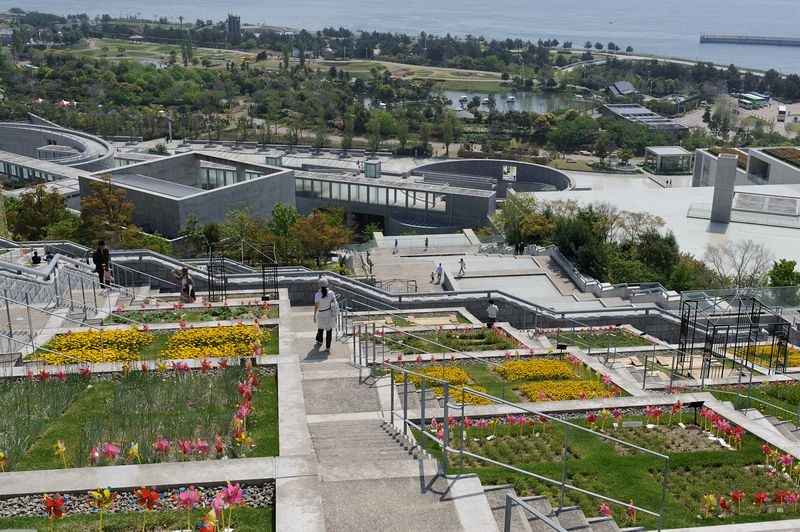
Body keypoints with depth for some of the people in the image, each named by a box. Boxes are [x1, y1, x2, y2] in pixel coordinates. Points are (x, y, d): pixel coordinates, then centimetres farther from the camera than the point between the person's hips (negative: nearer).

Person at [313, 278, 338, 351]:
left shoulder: (317, 294, -22)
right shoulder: (331, 293, -15)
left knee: (320, 327, 28)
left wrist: (314, 316, -4)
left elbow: (316, 306, -16)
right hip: (330, 313, 1)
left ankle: (319, 341, 51)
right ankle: (328, 347, 18)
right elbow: (334, 302, -7)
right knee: (329, 330, 14)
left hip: (321, 314, -1)